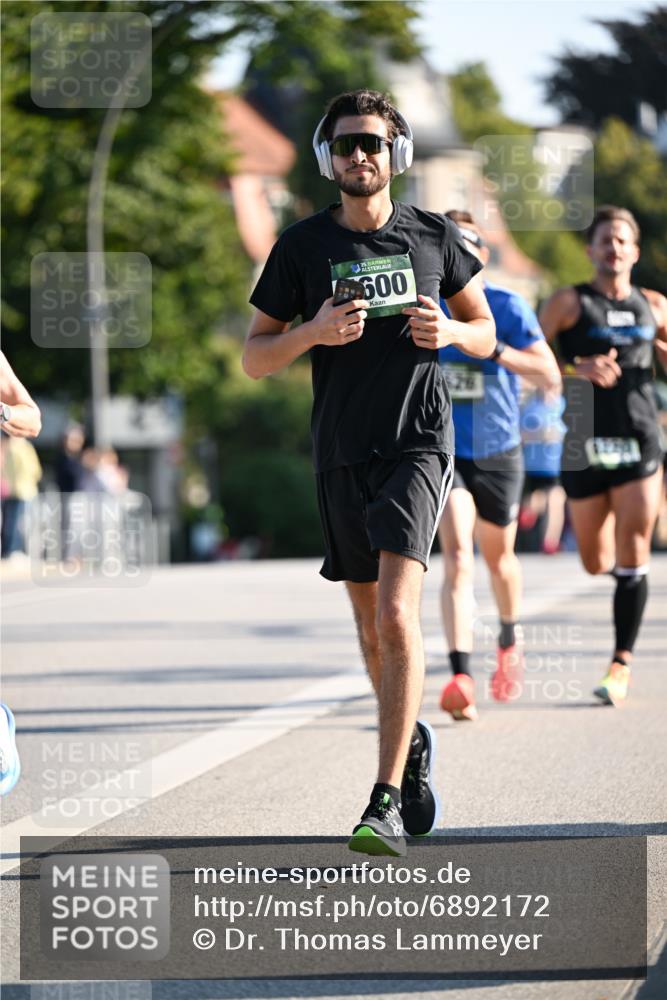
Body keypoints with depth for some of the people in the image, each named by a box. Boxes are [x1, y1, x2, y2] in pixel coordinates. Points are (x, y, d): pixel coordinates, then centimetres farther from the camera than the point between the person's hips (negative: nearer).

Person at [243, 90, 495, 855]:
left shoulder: (433, 237, 4)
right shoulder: (302, 246, 3)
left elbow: (485, 334, 14)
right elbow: (253, 358, 5)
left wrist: (448, 332, -9)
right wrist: (313, 332, -15)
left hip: (419, 444, -2)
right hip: (342, 455, 3)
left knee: (395, 613, -18)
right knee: (372, 629, 11)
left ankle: (387, 804, -21)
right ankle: (412, 742, 39)